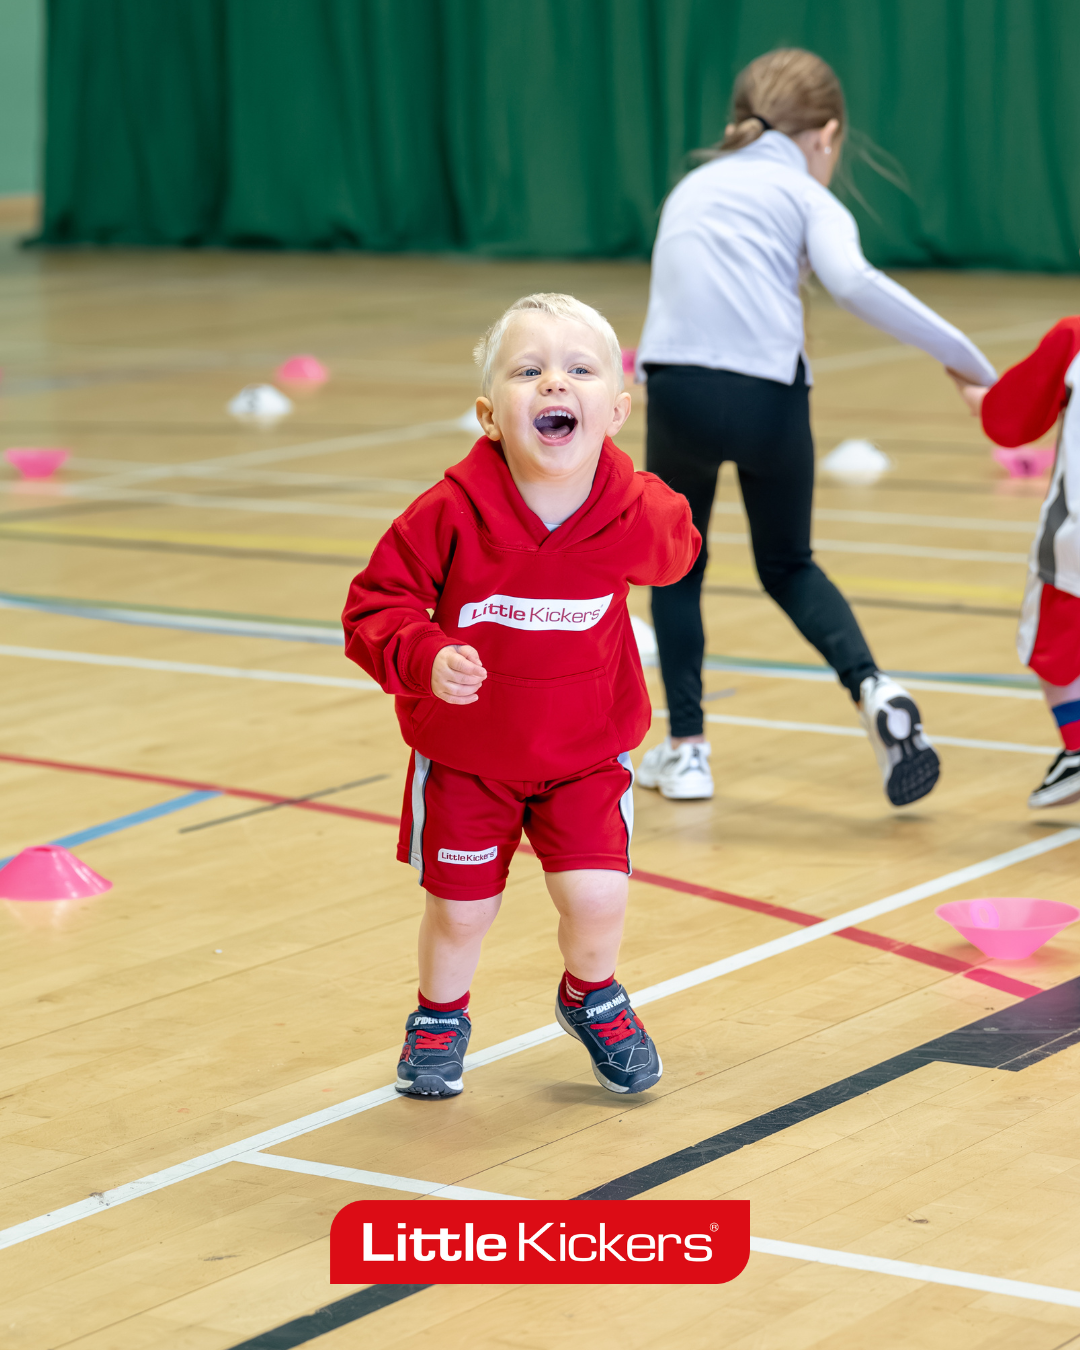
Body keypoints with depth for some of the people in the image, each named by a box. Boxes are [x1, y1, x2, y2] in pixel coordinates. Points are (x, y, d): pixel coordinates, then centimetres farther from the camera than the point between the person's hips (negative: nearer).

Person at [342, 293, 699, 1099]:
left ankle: (592, 999, 29)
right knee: (461, 909, 9)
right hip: (465, 758, -1)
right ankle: (440, 1018, 41)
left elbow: (671, 551, 8)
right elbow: (375, 606, -20)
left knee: (598, 899, -7)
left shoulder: (636, 515, -19)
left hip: (586, 756, 1)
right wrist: (426, 660, -34)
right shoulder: (450, 515, -27)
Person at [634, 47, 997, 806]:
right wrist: (967, 358, -7)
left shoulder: (693, 189, 27)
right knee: (787, 566, 22)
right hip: (769, 397, -1)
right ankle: (873, 690, -1)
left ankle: (685, 750, 19)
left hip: (680, 389, 1)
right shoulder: (806, 196, 12)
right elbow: (853, 282, -7)